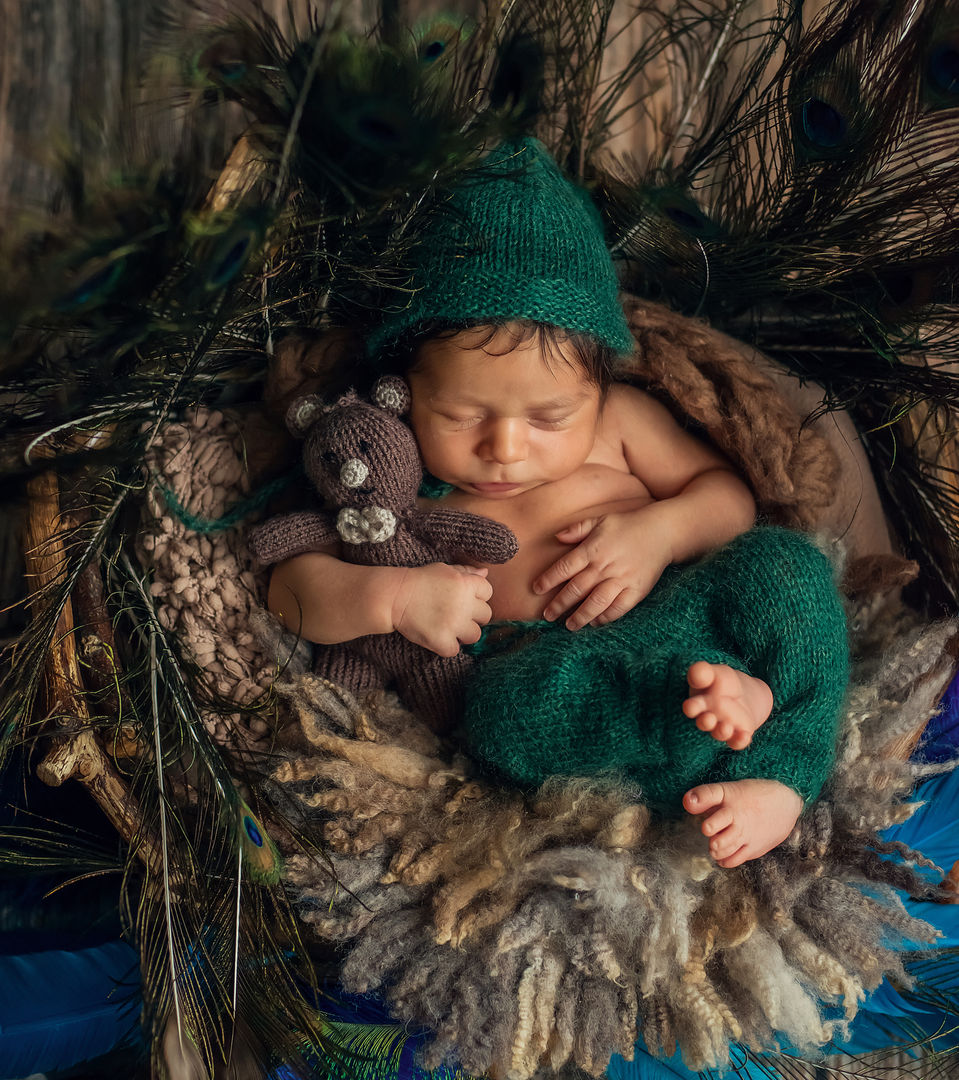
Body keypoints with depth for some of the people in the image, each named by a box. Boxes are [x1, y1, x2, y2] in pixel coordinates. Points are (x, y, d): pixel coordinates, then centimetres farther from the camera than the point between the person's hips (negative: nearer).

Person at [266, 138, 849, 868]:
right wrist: (392, 596, -17)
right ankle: (740, 698, -33)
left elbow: (730, 493, 15)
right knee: (511, 701, -37)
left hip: (681, 606, 3)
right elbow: (291, 586, 4)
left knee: (784, 560, -23)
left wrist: (659, 529, -8)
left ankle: (778, 782, -28)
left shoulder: (616, 419, 13)